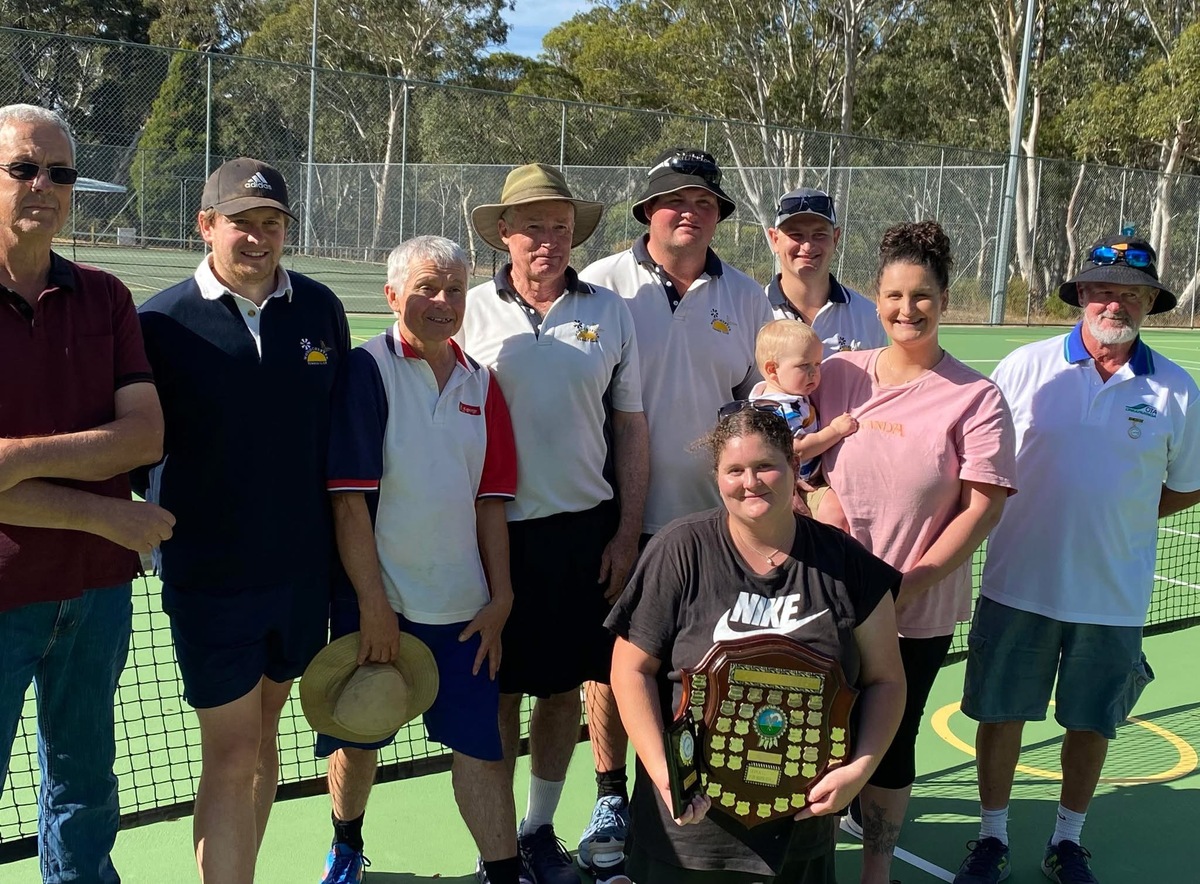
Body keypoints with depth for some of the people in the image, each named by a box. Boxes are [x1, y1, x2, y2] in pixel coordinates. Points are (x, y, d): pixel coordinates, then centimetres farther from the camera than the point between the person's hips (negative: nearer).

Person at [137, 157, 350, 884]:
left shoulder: (321, 309, 1)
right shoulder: (164, 320, -7)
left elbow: (343, 426, 9)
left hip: (302, 570, 4)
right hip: (210, 575, -3)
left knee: (261, 734, 16)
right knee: (231, 753, -2)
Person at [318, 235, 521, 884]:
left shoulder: (481, 384, 7)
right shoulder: (366, 370, -8)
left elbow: (491, 500, 10)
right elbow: (349, 498, -12)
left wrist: (500, 597, 5)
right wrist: (373, 604, -14)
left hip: (464, 605, 3)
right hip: (378, 601, -3)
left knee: (481, 741, 3)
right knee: (358, 737, 12)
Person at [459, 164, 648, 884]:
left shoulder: (609, 312, 3)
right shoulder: (472, 314, -1)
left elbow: (631, 427, 6)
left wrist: (628, 533, 2)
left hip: (586, 531, 2)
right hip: (496, 530, -1)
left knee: (565, 687, 11)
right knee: (499, 691, 7)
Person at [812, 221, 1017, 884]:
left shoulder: (976, 398, -8)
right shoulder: (838, 374, 2)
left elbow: (983, 506, -10)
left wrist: (907, 588, -16)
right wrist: (816, 505, -9)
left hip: (918, 612, -2)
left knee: (888, 745, 10)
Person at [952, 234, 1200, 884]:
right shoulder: (1026, 367, -4)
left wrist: (1120, 514, 0)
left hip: (1114, 593, 1)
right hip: (1018, 581, -1)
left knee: (1092, 721, 13)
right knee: (1000, 710, 8)